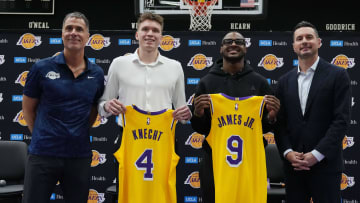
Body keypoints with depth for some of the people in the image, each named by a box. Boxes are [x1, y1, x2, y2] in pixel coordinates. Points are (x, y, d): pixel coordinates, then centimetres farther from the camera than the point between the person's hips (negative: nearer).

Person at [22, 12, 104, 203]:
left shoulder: (96, 74, 4)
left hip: (79, 156, 3)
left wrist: (79, 135, 11)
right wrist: (42, 137, 6)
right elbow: (28, 108, 6)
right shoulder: (42, 68, -3)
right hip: (43, 154, -2)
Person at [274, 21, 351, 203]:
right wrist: (288, 153, -7)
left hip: (325, 164, -3)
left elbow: (342, 119, -8)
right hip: (293, 166, 4)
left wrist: (316, 154, -14)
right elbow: (279, 122, 9)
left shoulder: (337, 75, -1)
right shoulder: (285, 81, 11)